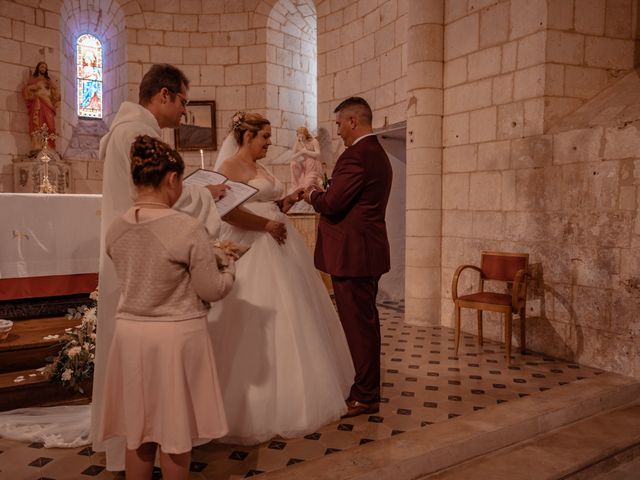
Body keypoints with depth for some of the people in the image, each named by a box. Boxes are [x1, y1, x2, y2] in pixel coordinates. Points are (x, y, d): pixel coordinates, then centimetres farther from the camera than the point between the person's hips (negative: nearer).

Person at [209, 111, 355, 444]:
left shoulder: (260, 169, 18)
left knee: (289, 323, 14)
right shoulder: (230, 166, -8)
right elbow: (227, 211, -21)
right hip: (252, 253, -9)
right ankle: (257, 407, 14)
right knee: (255, 330, -2)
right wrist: (266, 224, -18)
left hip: (278, 249, 9)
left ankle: (287, 397, 30)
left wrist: (288, 200, 7)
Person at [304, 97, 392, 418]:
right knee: (366, 323, 18)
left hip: (352, 254, -11)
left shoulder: (355, 156, -17)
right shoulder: (378, 154, 16)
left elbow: (332, 203, -20)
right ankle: (367, 389, 32)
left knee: (358, 325, -1)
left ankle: (365, 396, 11)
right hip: (368, 251, 11)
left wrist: (312, 195, 0)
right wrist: (323, 195, 14)